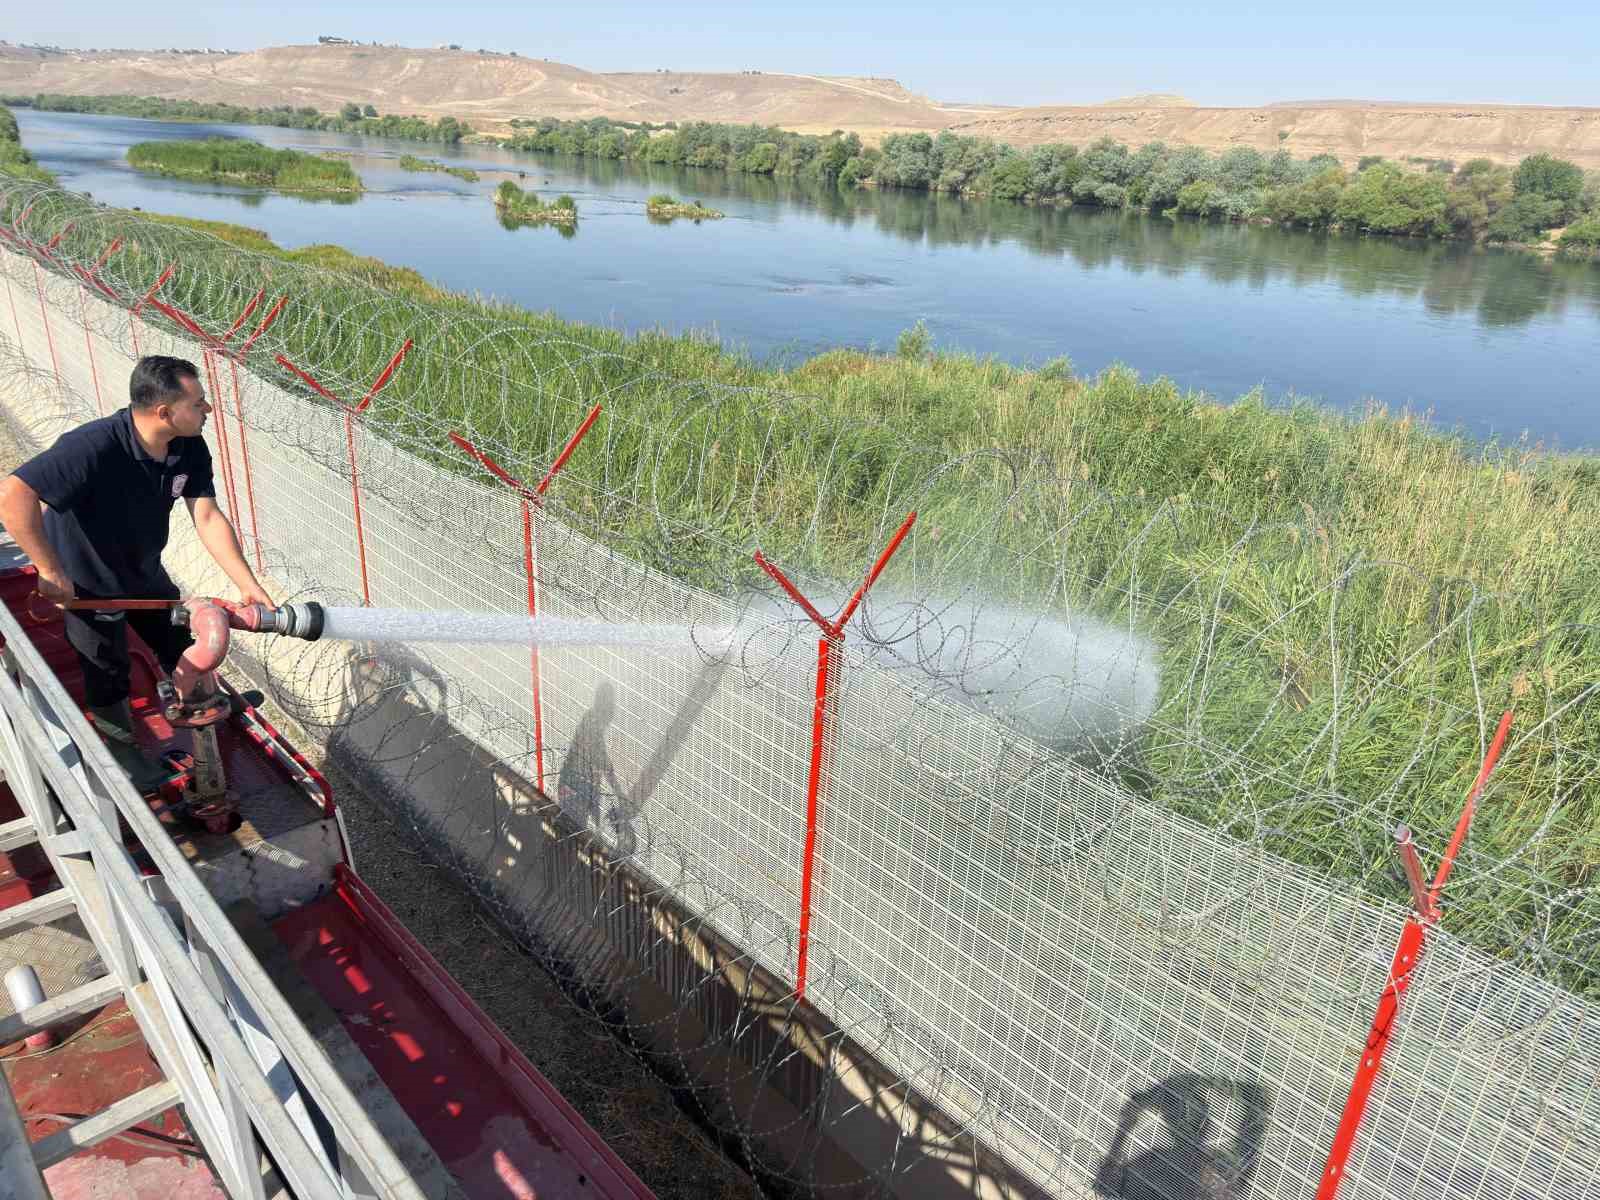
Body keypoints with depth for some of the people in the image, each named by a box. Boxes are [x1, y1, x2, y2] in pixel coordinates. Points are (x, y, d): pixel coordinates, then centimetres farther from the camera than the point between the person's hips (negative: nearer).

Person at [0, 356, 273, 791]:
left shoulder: (189, 448, -17)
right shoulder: (94, 448, -39)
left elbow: (208, 518, -18)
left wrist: (249, 586, -26)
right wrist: (50, 569, -36)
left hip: (143, 570, 6)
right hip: (87, 582, -6)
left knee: (182, 645, 23)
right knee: (108, 673, 15)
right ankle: (121, 748, 42)